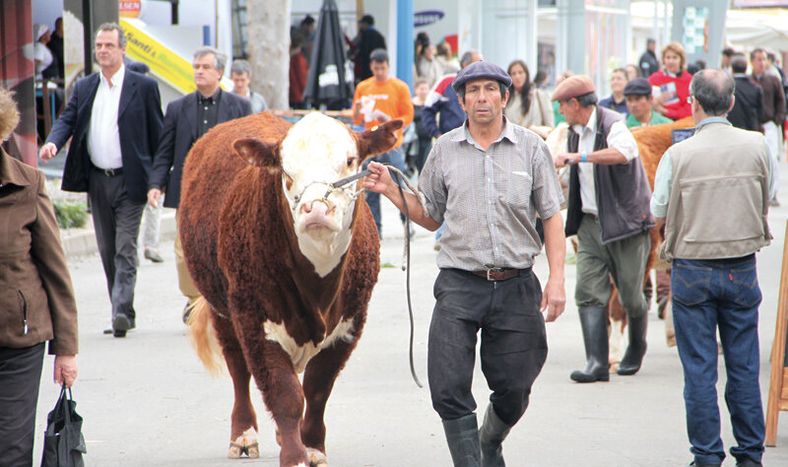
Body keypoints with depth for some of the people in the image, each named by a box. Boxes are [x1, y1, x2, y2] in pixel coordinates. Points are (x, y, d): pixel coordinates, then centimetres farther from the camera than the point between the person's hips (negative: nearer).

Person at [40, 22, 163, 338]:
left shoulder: (143, 86, -2)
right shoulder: (84, 88, 11)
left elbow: (157, 133, -1)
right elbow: (67, 119, 2)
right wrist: (53, 142, -20)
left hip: (129, 181, -5)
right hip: (97, 180, 5)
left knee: (125, 249, -10)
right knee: (107, 250, 10)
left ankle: (121, 312, -16)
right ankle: (123, 313, 19)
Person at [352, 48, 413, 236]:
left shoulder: (399, 87, 1)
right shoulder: (362, 87, 9)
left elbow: (408, 116, -1)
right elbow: (356, 119, 12)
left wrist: (390, 121, -18)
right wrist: (359, 111, -11)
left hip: (392, 146, -3)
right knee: (370, 190, 2)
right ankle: (374, 228, 9)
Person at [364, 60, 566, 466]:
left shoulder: (531, 148, 4)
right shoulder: (444, 150, 6)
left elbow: (551, 217, 5)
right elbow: (430, 217, 13)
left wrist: (557, 279, -3)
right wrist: (393, 192, -3)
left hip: (516, 286, 0)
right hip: (459, 284, 0)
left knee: (513, 389, 7)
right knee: (449, 388, -10)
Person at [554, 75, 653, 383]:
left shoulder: (612, 124, -16)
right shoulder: (575, 131, 10)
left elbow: (625, 152, -39)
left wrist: (579, 156, -40)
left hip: (625, 221, -7)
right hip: (590, 222, 7)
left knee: (630, 296, 6)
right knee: (588, 293, -7)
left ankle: (636, 348, 32)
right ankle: (597, 363, -10)